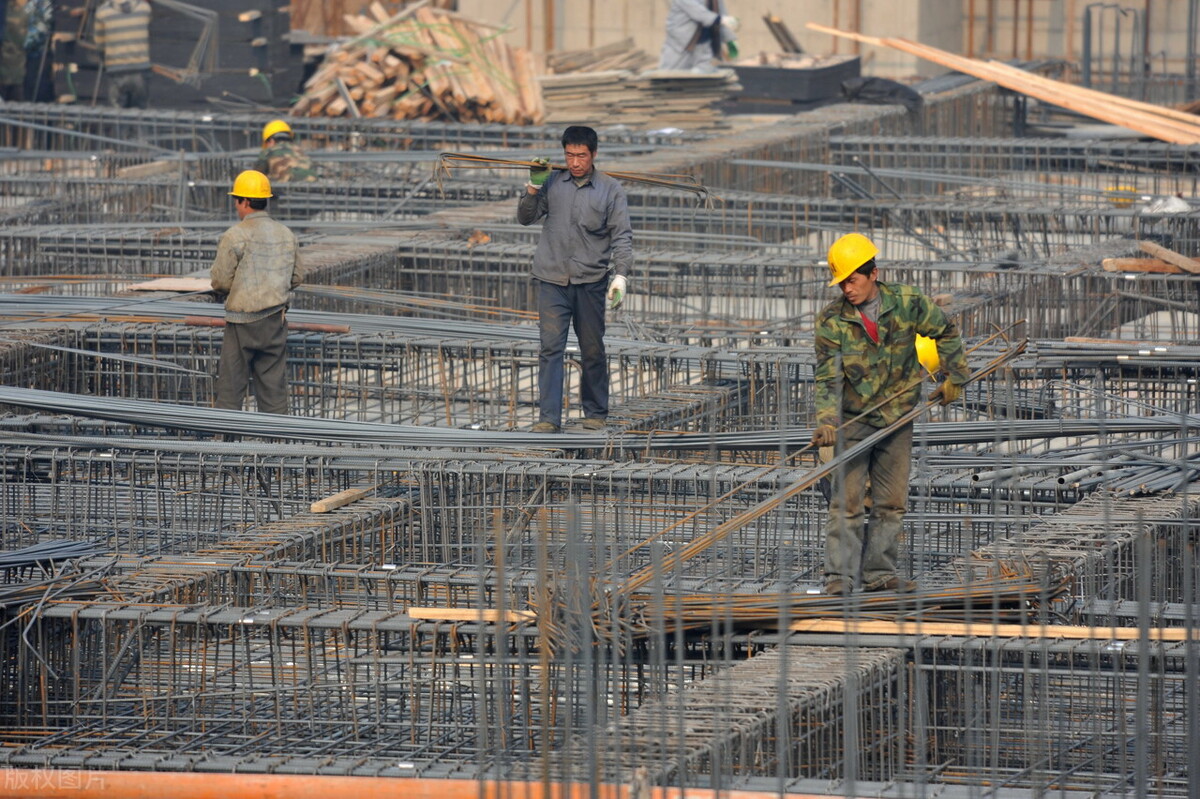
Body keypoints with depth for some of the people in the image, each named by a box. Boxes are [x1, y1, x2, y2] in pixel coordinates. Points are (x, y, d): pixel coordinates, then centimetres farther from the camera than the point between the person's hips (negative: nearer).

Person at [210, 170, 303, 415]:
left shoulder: (235, 236, -13)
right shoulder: (287, 236, 4)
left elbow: (221, 281, -12)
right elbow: (296, 277, 11)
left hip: (243, 321, -5)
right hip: (276, 320, 5)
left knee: (230, 387, 2)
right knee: (274, 385, 8)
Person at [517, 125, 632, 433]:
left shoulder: (610, 189, 4)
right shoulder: (552, 183, 7)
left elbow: (622, 236, 1)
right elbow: (525, 218, 10)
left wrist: (621, 275, -11)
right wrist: (533, 187, -4)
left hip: (590, 281, 0)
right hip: (552, 280, 0)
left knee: (593, 350, 8)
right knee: (550, 347, -7)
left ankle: (595, 413, 21)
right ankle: (549, 417, -9)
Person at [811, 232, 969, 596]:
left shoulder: (906, 303, -7)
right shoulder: (831, 322, -11)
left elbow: (945, 331, 9)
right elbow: (828, 378, -13)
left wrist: (954, 377, 10)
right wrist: (826, 422, -26)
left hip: (897, 416, 2)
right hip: (854, 419, -2)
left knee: (892, 501, 6)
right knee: (847, 499, -8)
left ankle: (879, 572, 14)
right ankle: (839, 576, -5)